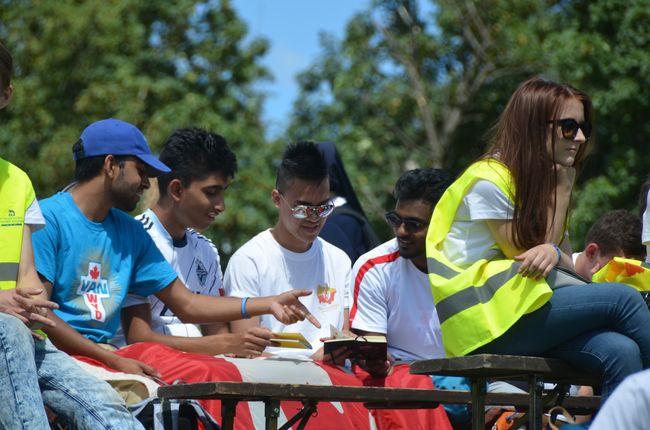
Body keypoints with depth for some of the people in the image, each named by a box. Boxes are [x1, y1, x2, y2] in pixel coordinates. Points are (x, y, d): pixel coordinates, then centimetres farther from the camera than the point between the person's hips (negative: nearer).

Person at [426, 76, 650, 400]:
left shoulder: (549, 181, 17)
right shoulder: (489, 180, -8)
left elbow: (570, 270, 9)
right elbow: (523, 258, -6)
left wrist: (554, 254, -16)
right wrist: (561, 191, -4)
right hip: (483, 324, -7)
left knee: (620, 351, -23)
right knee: (622, 299, -20)